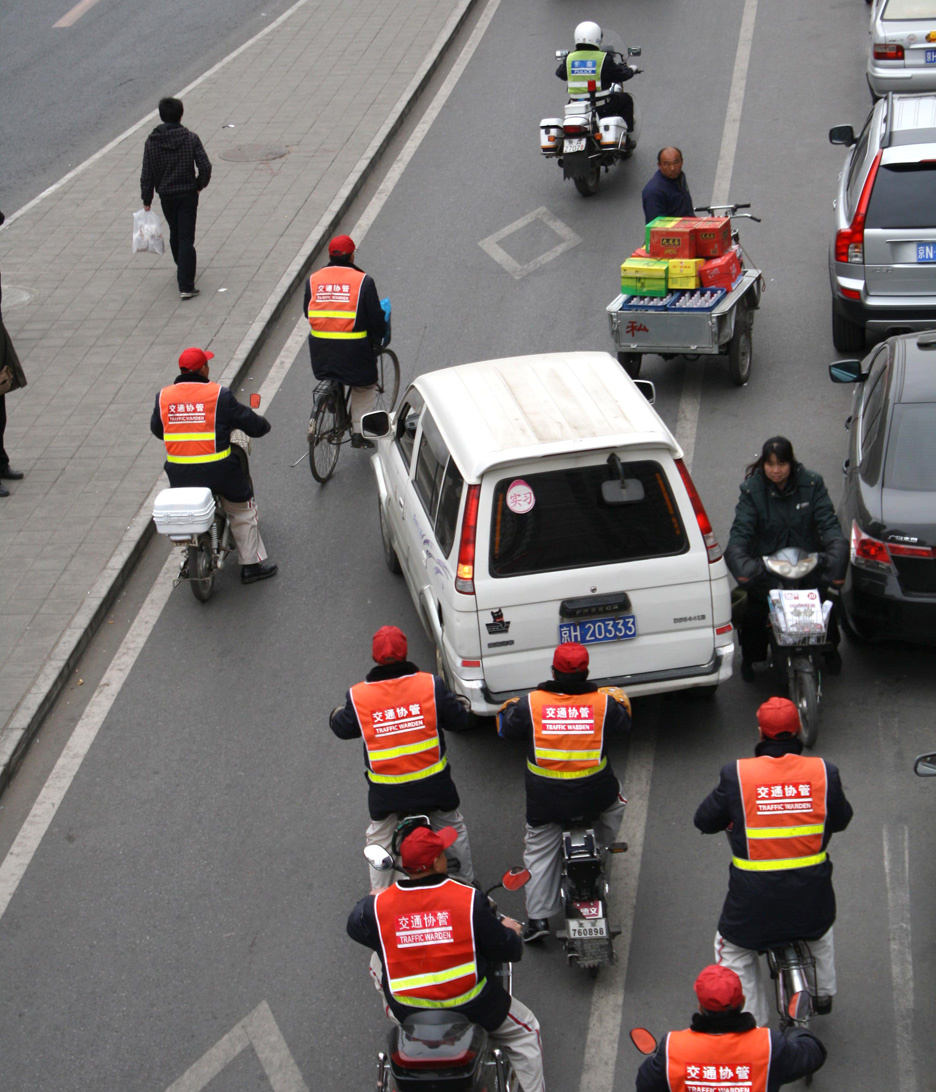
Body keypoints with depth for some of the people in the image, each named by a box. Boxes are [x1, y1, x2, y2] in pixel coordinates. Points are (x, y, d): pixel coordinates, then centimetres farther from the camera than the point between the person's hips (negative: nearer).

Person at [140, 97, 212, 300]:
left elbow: (147, 174, -4)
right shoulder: (190, 138, -11)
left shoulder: (151, 142, -7)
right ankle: (186, 286, -9)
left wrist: (146, 200, 5)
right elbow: (205, 166, -14)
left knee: (175, 234, 24)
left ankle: (181, 269, 44)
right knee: (186, 239, -2)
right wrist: (199, 185, 5)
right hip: (188, 194, -2)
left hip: (166, 196, 2)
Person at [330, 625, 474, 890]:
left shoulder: (357, 696, -13)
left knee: (379, 838, 23)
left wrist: (336, 713, 27)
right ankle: (467, 879, 41)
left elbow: (342, 729, 4)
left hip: (385, 789, 0)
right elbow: (459, 721, -7)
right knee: (452, 826, 26)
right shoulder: (431, 684, -15)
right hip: (432, 782, 0)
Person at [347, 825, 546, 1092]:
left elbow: (354, 927, 10)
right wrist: (509, 931, 13)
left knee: (377, 965, 31)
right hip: (471, 1010, -2)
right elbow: (505, 951, -11)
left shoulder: (379, 906, -13)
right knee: (524, 1030, 23)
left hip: (407, 1013, 2)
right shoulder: (470, 900, -19)